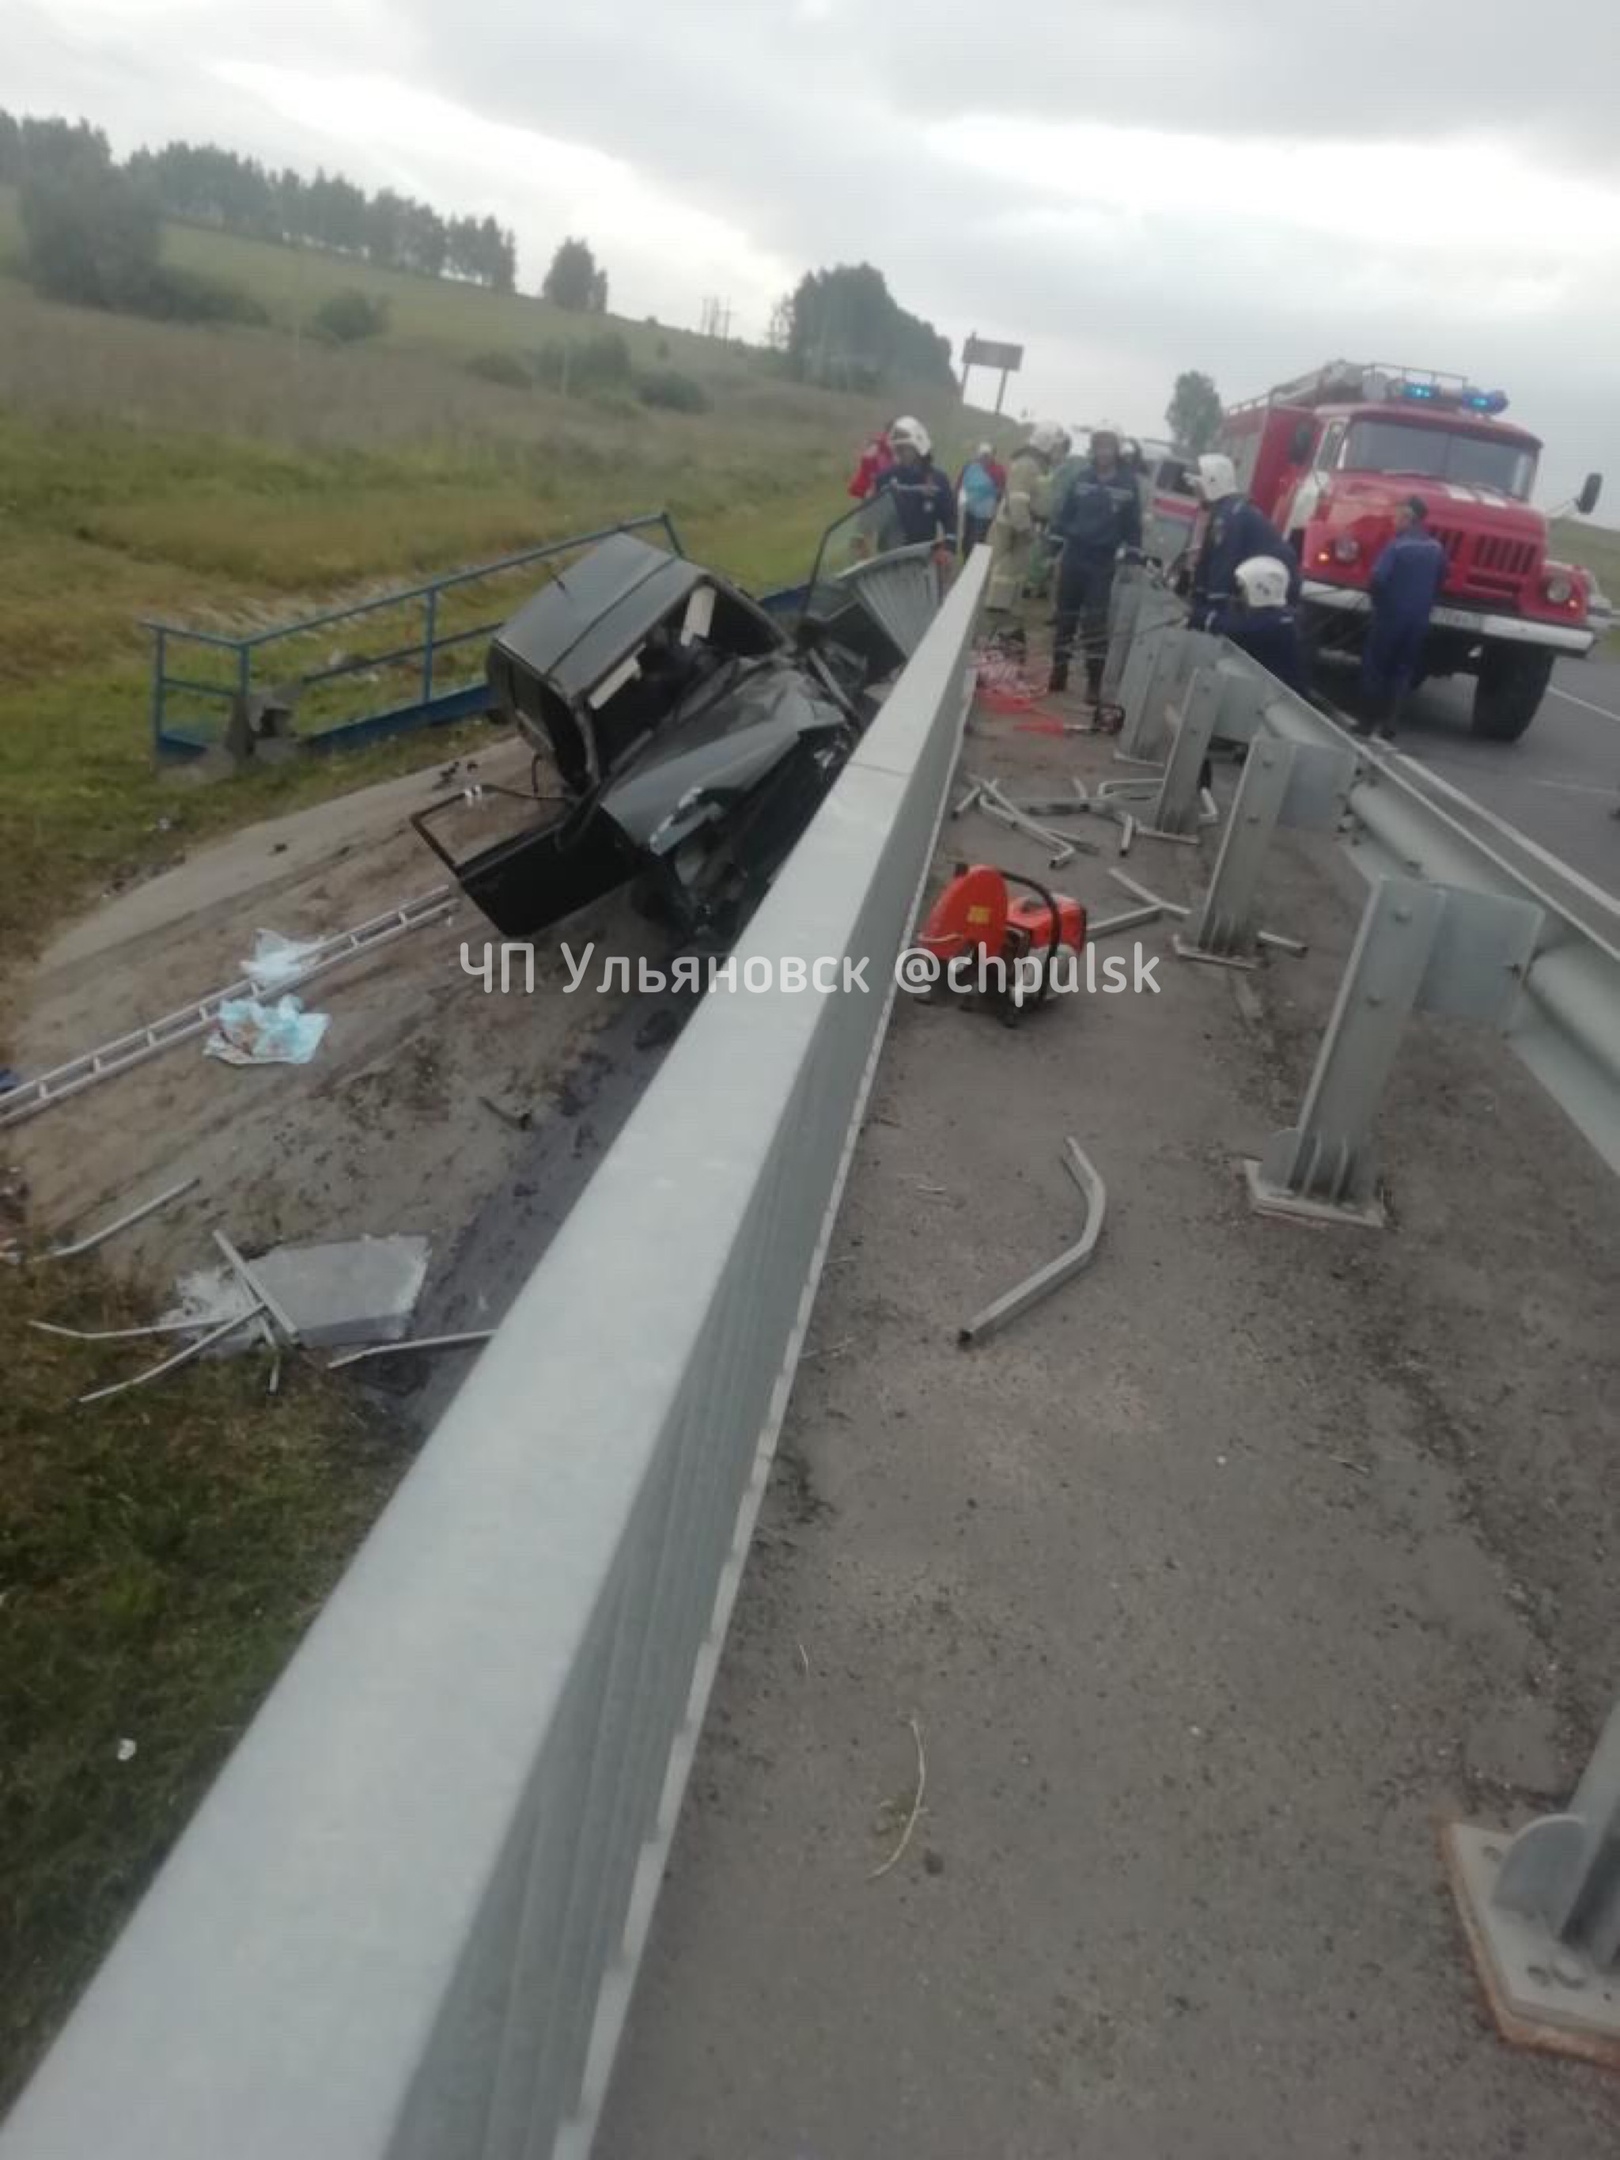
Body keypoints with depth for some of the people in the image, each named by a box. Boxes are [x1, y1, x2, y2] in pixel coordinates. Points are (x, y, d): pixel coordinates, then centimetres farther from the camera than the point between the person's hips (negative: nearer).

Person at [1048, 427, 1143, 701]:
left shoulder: (1128, 483, -2)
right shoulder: (1081, 477, 2)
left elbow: (1133, 524, 1)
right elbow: (1063, 511, 5)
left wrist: (1133, 557, -2)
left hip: (1104, 561, -2)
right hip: (1074, 555, 2)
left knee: (1095, 621, -5)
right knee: (1065, 616, 8)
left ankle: (1094, 681, -1)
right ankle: (1059, 671, 19)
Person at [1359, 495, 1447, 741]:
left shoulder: (1397, 544, -13)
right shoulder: (1436, 548, 7)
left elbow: (1379, 577, -22)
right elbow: (1440, 581, 17)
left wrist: (1379, 602, -5)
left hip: (1392, 615, -6)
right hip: (1419, 619, 6)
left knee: (1374, 666, 6)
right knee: (1403, 671, 11)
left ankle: (1371, 722, 4)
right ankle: (1388, 725, 7)